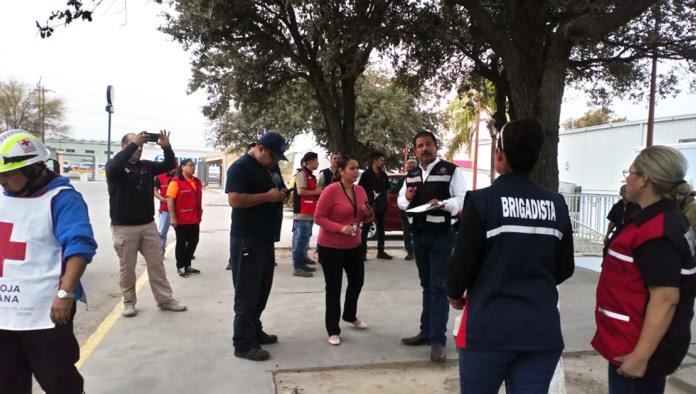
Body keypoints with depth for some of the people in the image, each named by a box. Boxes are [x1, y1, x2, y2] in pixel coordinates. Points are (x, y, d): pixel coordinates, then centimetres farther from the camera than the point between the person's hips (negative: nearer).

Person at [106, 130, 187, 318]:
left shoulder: (147, 165, 8)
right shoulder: (116, 166, -5)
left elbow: (169, 165, 2)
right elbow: (113, 166, -28)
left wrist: (166, 147, -15)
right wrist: (133, 144, -33)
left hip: (148, 225, 4)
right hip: (124, 227, -4)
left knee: (157, 264, 8)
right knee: (127, 267, 5)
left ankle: (165, 300, 16)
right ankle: (129, 302, 20)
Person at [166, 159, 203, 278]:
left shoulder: (197, 182, 9)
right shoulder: (176, 182, -13)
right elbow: (170, 200, -16)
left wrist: (199, 214, 18)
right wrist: (172, 217, -19)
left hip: (194, 219, 7)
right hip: (181, 220, -7)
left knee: (193, 242, 13)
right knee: (181, 243, 4)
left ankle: (187, 265, 27)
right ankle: (180, 267, 16)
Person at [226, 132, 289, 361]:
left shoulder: (272, 167, 13)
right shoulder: (241, 167, -14)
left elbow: (279, 189, 27)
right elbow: (234, 199, -24)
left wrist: (282, 194, 3)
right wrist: (267, 196, -21)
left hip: (266, 238, 9)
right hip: (247, 239, -9)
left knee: (262, 289, 17)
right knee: (247, 293, -3)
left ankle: (254, 331, 31)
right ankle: (243, 344, 4)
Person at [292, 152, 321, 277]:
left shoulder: (311, 175, 19)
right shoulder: (302, 174, -10)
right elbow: (300, 191, -21)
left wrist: (319, 192, 12)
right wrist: (316, 192, -12)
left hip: (309, 213, 10)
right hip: (302, 213, -10)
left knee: (305, 239, 14)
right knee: (300, 239, -8)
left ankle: (302, 263, 22)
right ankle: (297, 267, -6)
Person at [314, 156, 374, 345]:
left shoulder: (360, 190, 3)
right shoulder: (331, 190, -18)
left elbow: (364, 219, 13)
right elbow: (318, 217, -18)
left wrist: (369, 214, -11)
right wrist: (340, 228, -30)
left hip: (354, 245, 7)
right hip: (330, 247, -7)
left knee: (357, 281, 18)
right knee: (333, 288, 2)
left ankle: (350, 316, 44)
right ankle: (333, 330, 15)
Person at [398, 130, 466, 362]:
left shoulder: (451, 171, -7)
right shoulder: (411, 175, 12)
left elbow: (463, 199, -13)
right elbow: (400, 202, 17)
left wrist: (443, 203, -31)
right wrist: (407, 197, -6)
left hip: (442, 235, -6)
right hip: (419, 234, 6)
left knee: (439, 287, -5)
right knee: (426, 285, 16)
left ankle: (438, 340, 1)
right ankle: (426, 332, 27)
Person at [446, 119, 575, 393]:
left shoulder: (482, 200, -12)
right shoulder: (557, 205, 1)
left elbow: (463, 262, -10)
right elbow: (565, 268, 9)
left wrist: (455, 294, 11)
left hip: (488, 327, -3)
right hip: (542, 329, 3)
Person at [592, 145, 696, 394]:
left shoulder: (657, 233, -24)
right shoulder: (667, 219, 9)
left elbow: (665, 299, -27)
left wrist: (640, 356, -25)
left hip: (640, 349, -10)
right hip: (644, 344, 10)